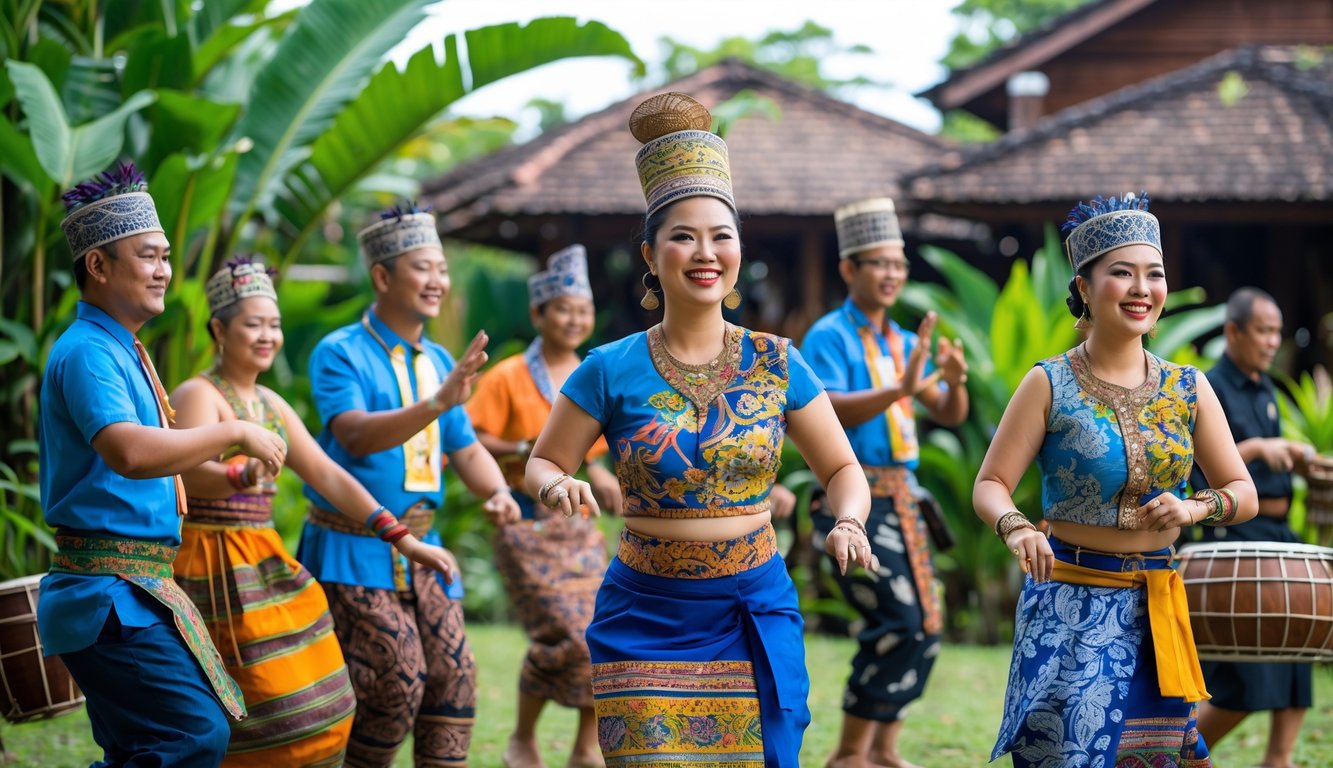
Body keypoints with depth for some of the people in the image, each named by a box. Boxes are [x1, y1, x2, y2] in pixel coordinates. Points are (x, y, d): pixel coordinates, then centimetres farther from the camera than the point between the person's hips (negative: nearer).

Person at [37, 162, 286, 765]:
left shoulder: (122, 352, 17)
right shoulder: (86, 353, -15)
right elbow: (129, 452, -32)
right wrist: (235, 434, -23)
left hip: (129, 593, 10)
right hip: (109, 590, -10)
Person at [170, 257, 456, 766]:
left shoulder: (272, 404, 15)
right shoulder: (199, 395, -10)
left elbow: (329, 476, 13)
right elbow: (194, 474, -27)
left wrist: (405, 540, 6)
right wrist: (243, 475, -50)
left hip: (267, 565, 8)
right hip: (215, 566, -8)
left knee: (321, 707, 5)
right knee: (276, 707, -13)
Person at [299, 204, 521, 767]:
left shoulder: (439, 362, 11)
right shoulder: (339, 354, -9)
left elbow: (465, 449, 17)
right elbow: (356, 435, -25)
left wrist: (498, 492, -5)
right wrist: (437, 404, -38)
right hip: (353, 547, -6)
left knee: (452, 677, 2)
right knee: (398, 681, -11)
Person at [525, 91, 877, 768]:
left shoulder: (776, 364, 1)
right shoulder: (612, 371, -3)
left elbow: (842, 468, 9)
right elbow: (541, 462, 6)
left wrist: (848, 523, -12)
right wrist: (557, 487, -17)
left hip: (755, 617, 1)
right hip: (647, 618, -1)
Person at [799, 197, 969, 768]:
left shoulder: (906, 341, 16)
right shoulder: (829, 337, -7)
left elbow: (950, 416, 14)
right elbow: (825, 411, -21)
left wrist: (955, 382, -8)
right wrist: (901, 388, -31)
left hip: (899, 494, 8)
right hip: (854, 497, -8)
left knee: (925, 629, 8)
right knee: (897, 623, -14)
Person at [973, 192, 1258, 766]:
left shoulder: (1188, 388, 5)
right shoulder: (1050, 385, -5)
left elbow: (1243, 493, 8)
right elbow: (990, 486, -6)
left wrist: (1193, 509, -13)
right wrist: (1016, 528, -27)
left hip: (1158, 606, 4)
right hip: (1070, 604, -3)